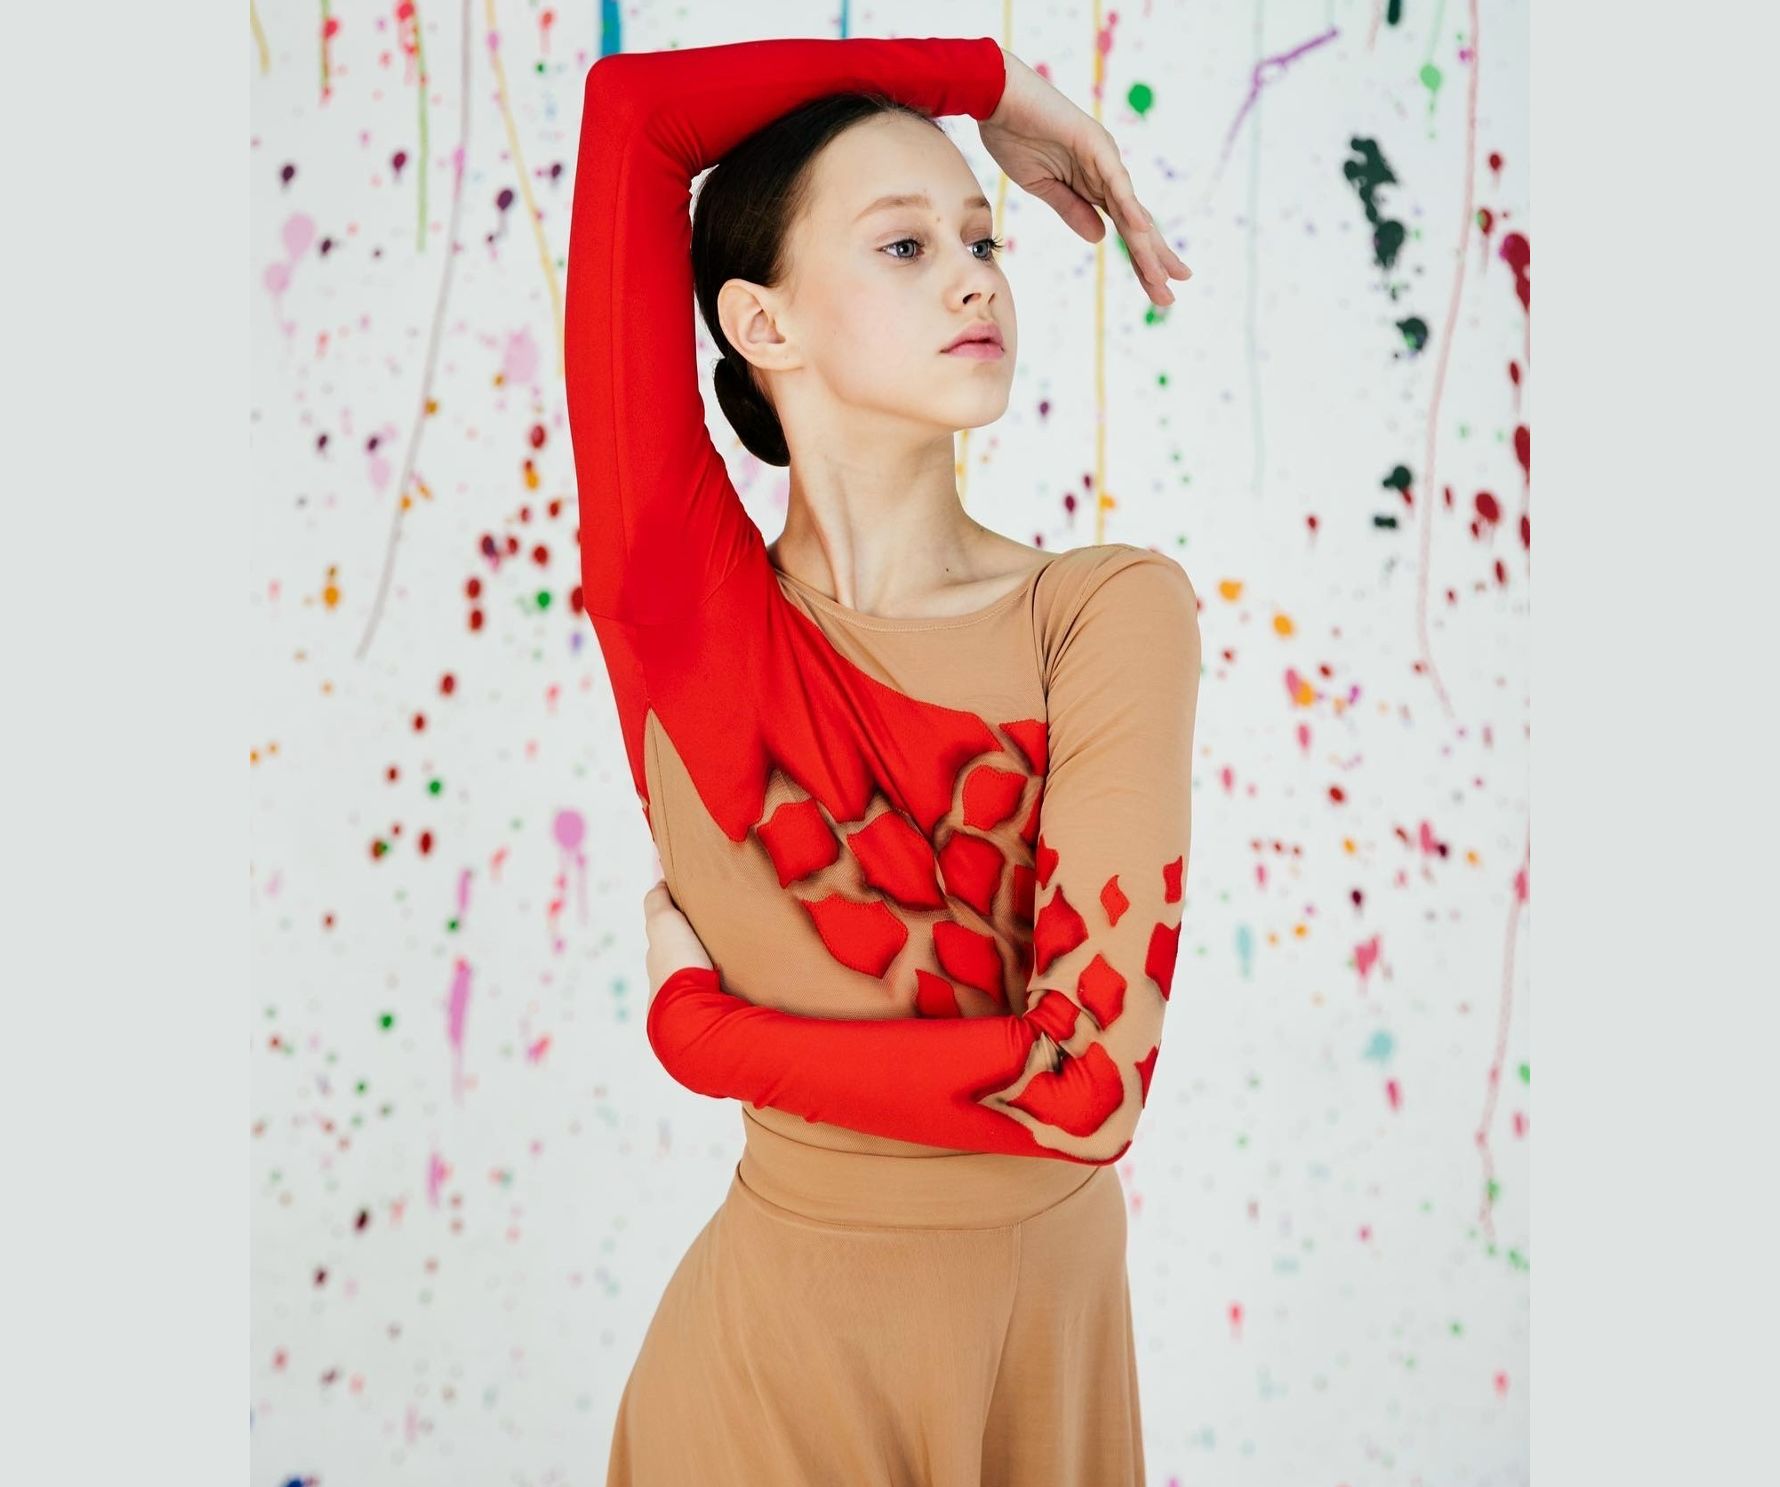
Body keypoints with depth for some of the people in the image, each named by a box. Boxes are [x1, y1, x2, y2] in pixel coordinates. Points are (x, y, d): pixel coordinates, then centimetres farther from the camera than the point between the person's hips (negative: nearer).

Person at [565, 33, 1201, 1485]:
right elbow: (631, 103, -17)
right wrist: (991, 78, -5)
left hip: (1052, 1310, 1)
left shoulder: (1114, 610, -13)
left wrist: (697, 1024, -13)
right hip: (788, 1323, -1)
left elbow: (1093, 1074, -21)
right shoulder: (682, 596, -12)